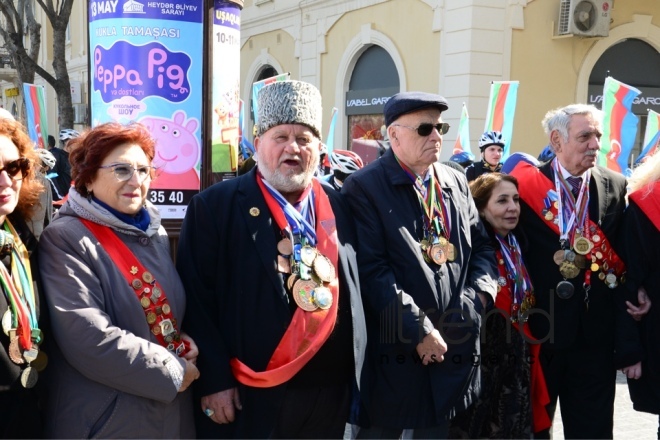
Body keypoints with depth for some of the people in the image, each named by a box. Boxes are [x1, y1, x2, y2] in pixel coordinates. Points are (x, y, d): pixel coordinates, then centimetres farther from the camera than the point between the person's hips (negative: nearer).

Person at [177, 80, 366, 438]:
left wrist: (356, 380, 9)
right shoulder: (214, 207, -5)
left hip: (330, 396, 4)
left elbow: (355, 294, 12)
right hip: (250, 398, -4)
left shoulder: (339, 207, 8)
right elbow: (196, 298, -8)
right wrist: (214, 380, -12)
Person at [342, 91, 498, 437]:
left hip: (451, 345, 6)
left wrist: (476, 299, -5)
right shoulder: (364, 187, -8)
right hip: (394, 349, -6)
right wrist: (418, 330, -18)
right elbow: (372, 269, -16)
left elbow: (482, 246, 14)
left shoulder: (457, 184, 12)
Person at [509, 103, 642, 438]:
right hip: (537, 329, -1)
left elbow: (627, 269, -3)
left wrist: (629, 342, -7)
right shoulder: (526, 185, -6)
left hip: (595, 335, 2)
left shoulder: (616, 188, 1)